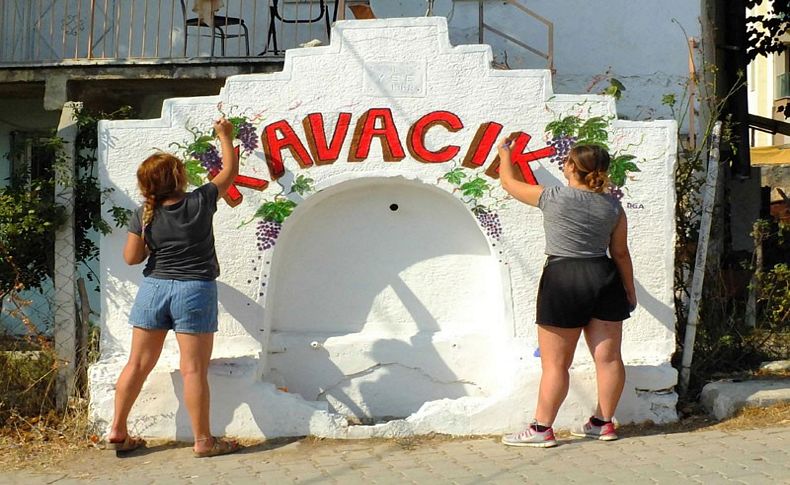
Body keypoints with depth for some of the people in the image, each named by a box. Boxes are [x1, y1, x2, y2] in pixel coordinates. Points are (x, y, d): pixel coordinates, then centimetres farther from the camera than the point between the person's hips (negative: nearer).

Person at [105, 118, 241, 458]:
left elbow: (131, 257, 0)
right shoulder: (201, 202, -8)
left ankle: (117, 432, 20)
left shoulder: (144, 215, -3)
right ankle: (203, 440, 6)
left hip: (154, 288, 3)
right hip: (195, 290, -3)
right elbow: (230, 170, 6)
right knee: (194, 369, 0)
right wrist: (225, 136, 19)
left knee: (138, 364, 12)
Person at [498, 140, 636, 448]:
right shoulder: (612, 205, 4)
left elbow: (508, 182, 6)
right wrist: (630, 291, 18)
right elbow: (620, 253, 8)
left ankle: (541, 429, 6)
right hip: (605, 279, 5)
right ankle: (603, 423, 20)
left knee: (555, 363, 0)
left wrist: (505, 155, 24)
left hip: (564, 281, -5)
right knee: (609, 358, 9)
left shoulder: (552, 198, -8)